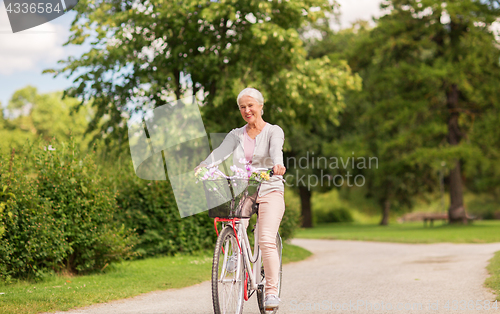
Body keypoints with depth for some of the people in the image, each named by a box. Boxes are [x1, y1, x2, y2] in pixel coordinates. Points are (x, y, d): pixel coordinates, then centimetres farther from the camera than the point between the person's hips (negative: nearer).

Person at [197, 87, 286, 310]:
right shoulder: (236, 135, 11)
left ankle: (271, 291, -10)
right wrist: (204, 166, -27)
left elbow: (276, 149, -21)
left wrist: (278, 165, -44)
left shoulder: (273, 131, 2)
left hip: (269, 191, -3)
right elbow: (220, 152, -6)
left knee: (266, 241, -19)